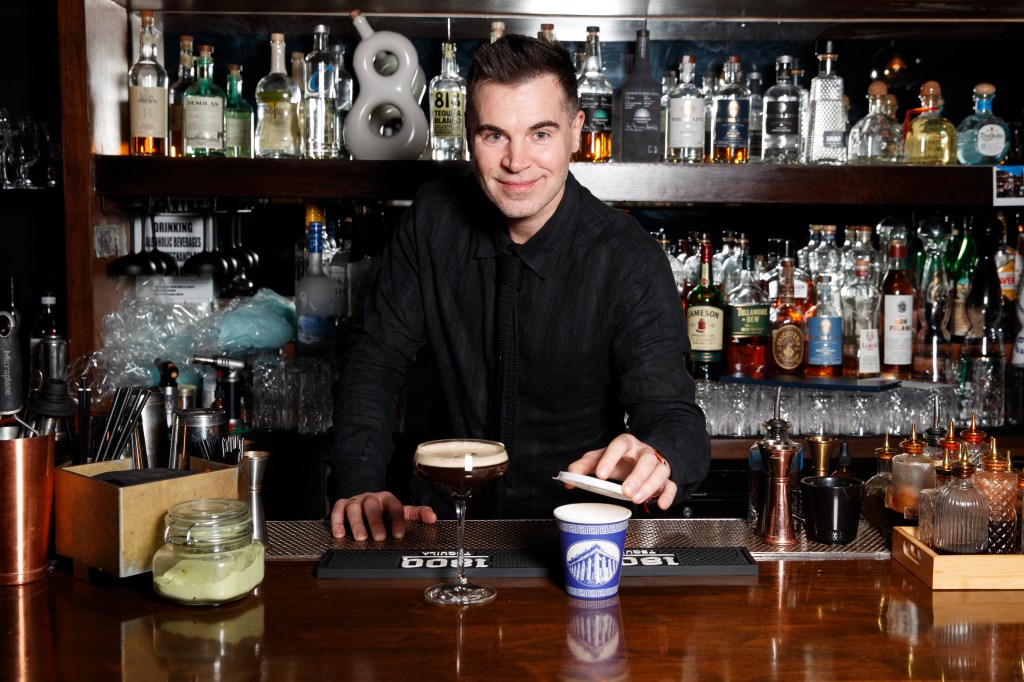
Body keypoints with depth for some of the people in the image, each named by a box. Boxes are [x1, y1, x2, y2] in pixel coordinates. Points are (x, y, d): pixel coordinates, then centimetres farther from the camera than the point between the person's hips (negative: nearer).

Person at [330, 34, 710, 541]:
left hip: (575, 528, 0)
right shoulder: (434, 219, -3)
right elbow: (375, 357, 2)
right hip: (446, 514, 0)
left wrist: (655, 457, -45)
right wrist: (361, 486, -14)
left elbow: (670, 410, -20)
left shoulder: (630, 262, -13)